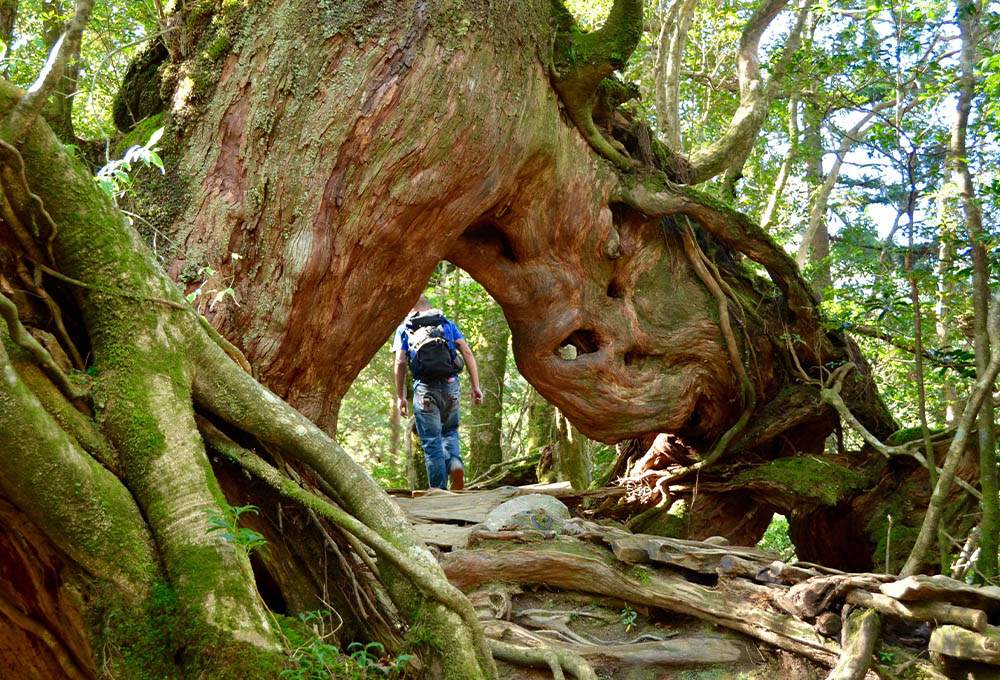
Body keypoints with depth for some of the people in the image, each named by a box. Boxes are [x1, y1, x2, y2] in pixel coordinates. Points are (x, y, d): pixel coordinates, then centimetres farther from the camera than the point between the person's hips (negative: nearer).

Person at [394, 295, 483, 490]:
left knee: (431, 441, 5)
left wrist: (400, 396, 8)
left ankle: (439, 489, 2)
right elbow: (467, 352, 6)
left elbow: (400, 363, 3)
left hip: (424, 387, -2)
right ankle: (455, 463, -7)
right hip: (450, 385, 2)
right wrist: (476, 386, 5)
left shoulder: (405, 329, 13)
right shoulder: (447, 324, 17)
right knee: (450, 430, 22)